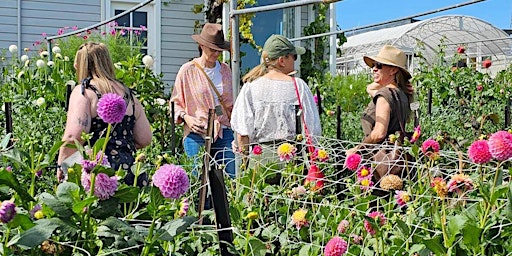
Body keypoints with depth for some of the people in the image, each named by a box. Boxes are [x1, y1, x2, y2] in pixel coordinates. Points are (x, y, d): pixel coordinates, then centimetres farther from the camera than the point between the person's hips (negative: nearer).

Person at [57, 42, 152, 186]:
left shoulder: (83, 92, -3)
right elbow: (145, 139, 15)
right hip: (129, 171, 6)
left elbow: (73, 137, -15)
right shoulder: (128, 94, 15)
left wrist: (61, 165, -2)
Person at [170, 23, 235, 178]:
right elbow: (176, 102, 6)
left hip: (224, 132, 4)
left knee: (234, 177, -3)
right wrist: (185, 117, -11)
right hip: (197, 134, -3)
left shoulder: (225, 70, 13)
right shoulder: (188, 70, 1)